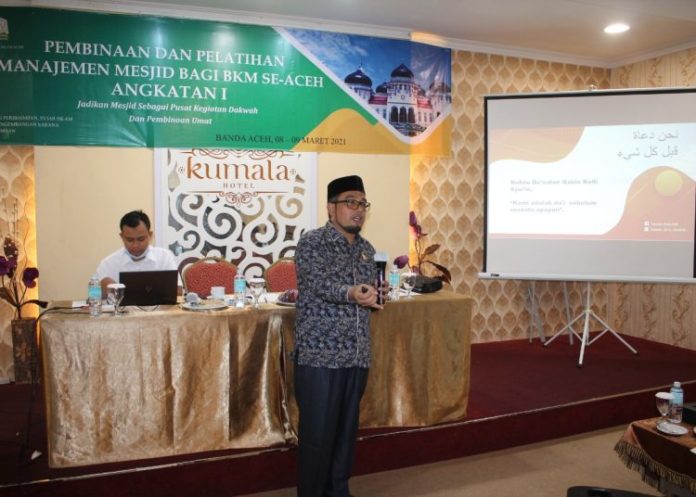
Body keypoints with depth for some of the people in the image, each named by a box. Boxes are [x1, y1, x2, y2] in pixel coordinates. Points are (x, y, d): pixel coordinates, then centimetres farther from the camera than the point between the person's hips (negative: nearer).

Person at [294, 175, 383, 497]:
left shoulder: (366, 249, 13)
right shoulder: (311, 242, -7)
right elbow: (320, 283, -21)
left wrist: (370, 297, -4)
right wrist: (351, 293, -38)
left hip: (356, 356, 6)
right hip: (319, 355, -6)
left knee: (347, 430, 15)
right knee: (317, 433, 1)